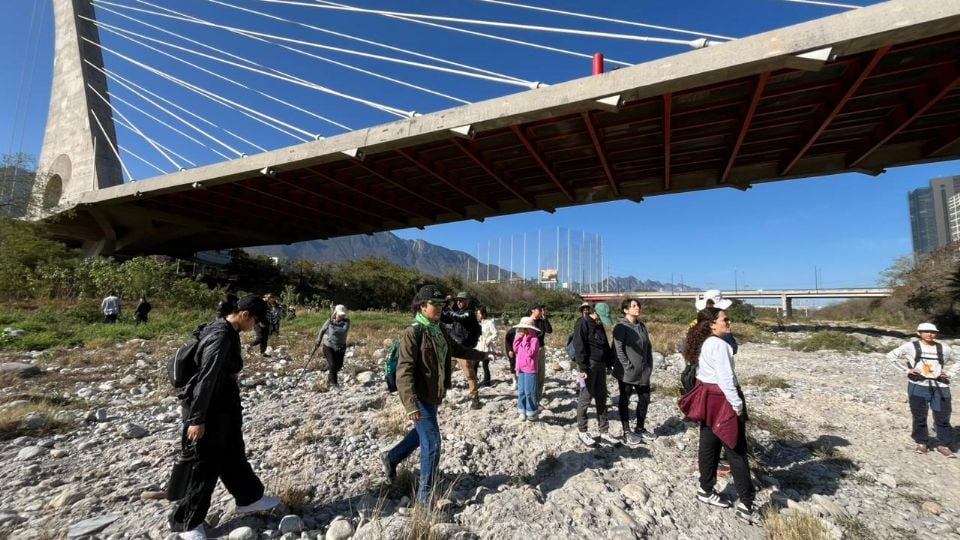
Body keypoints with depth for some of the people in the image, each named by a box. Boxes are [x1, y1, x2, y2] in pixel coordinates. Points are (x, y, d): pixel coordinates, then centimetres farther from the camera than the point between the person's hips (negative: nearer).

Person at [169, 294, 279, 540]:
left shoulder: (227, 331, 4)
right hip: (208, 409, -10)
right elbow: (206, 378, -26)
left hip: (224, 407, 10)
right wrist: (197, 419, -22)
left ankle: (248, 498, 37)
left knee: (234, 454, 21)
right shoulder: (221, 337, -27)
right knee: (205, 465, 7)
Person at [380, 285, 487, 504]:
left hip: (434, 395, 9)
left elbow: (455, 349, 24)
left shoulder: (440, 330, 5)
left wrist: (480, 355, 36)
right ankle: (425, 494, 16)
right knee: (432, 442, -2)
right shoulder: (413, 333, -19)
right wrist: (411, 403, -33)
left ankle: (391, 458, 47)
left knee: (422, 434, 24)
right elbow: (404, 370, -25)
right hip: (420, 397, -8)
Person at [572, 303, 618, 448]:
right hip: (588, 365, -8)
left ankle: (604, 432, 22)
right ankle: (582, 432, 15)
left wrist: (609, 363, 14)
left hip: (600, 365, 8)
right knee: (586, 398, 1)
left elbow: (605, 345, 19)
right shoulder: (583, 323, -12)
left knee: (601, 398, 12)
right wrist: (582, 368, -20)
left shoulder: (599, 325, 13)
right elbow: (579, 347, -17)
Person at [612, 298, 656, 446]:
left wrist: (649, 365, 8)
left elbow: (648, 346, 14)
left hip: (643, 371, 8)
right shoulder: (621, 326, -14)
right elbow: (618, 349, -18)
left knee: (645, 399, 16)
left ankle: (640, 428, 34)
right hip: (627, 372, -7)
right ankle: (627, 432, 19)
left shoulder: (642, 325, 9)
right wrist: (628, 366, -18)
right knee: (625, 401, 7)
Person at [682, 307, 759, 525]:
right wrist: (738, 405, -16)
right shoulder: (719, 344, -19)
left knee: (709, 445, 17)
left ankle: (705, 490, 28)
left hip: (708, 398, 9)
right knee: (736, 452, 1)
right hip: (721, 400, -9)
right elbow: (725, 378, -22)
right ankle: (746, 505, 9)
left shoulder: (703, 343, 9)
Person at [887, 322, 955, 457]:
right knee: (919, 417, 5)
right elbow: (891, 355, 2)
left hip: (940, 387, 2)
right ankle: (921, 442, 19)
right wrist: (906, 369, -3)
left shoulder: (944, 348, 7)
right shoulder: (911, 346, -1)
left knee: (943, 417, 3)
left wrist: (949, 373, 5)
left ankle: (943, 444, 18)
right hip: (918, 386, -2)